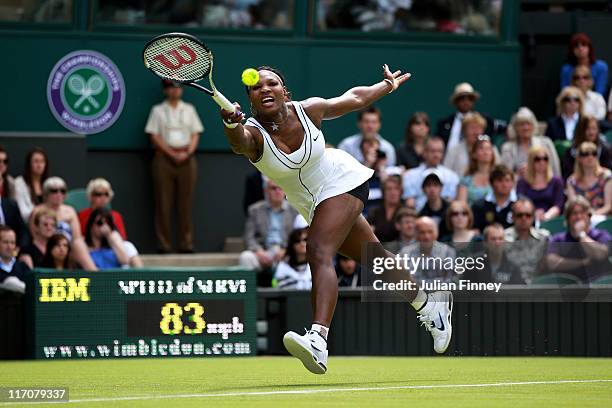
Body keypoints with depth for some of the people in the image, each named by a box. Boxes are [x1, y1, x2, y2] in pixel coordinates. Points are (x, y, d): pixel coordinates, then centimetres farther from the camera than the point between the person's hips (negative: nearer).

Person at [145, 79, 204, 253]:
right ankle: (163, 244, -4)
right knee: (164, 202, -5)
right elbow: (154, 137, 1)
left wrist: (187, 153, -7)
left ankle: (186, 243, 0)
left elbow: (195, 134, 10)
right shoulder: (158, 111, 8)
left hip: (186, 158, 2)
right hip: (164, 158, -2)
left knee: (186, 203, 0)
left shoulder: (189, 109, 15)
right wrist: (172, 154, -10)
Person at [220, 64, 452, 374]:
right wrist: (231, 124, -70)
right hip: (312, 204, 4)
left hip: (342, 181, -4)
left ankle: (318, 339, -43)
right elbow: (239, 143, -47)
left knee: (318, 253, -27)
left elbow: (354, 98, 2)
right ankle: (429, 303, 41)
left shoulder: (309, 110, -18)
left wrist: (388, 85, 17)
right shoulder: (252, 134, -21)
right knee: (374, 259, 16)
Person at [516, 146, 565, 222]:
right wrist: (533, 215, -23)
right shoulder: (523, 182, 13)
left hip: (549, 221, -1)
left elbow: (557, 206, 2)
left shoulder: (556, 181, 14)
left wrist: (546, 216, -19)